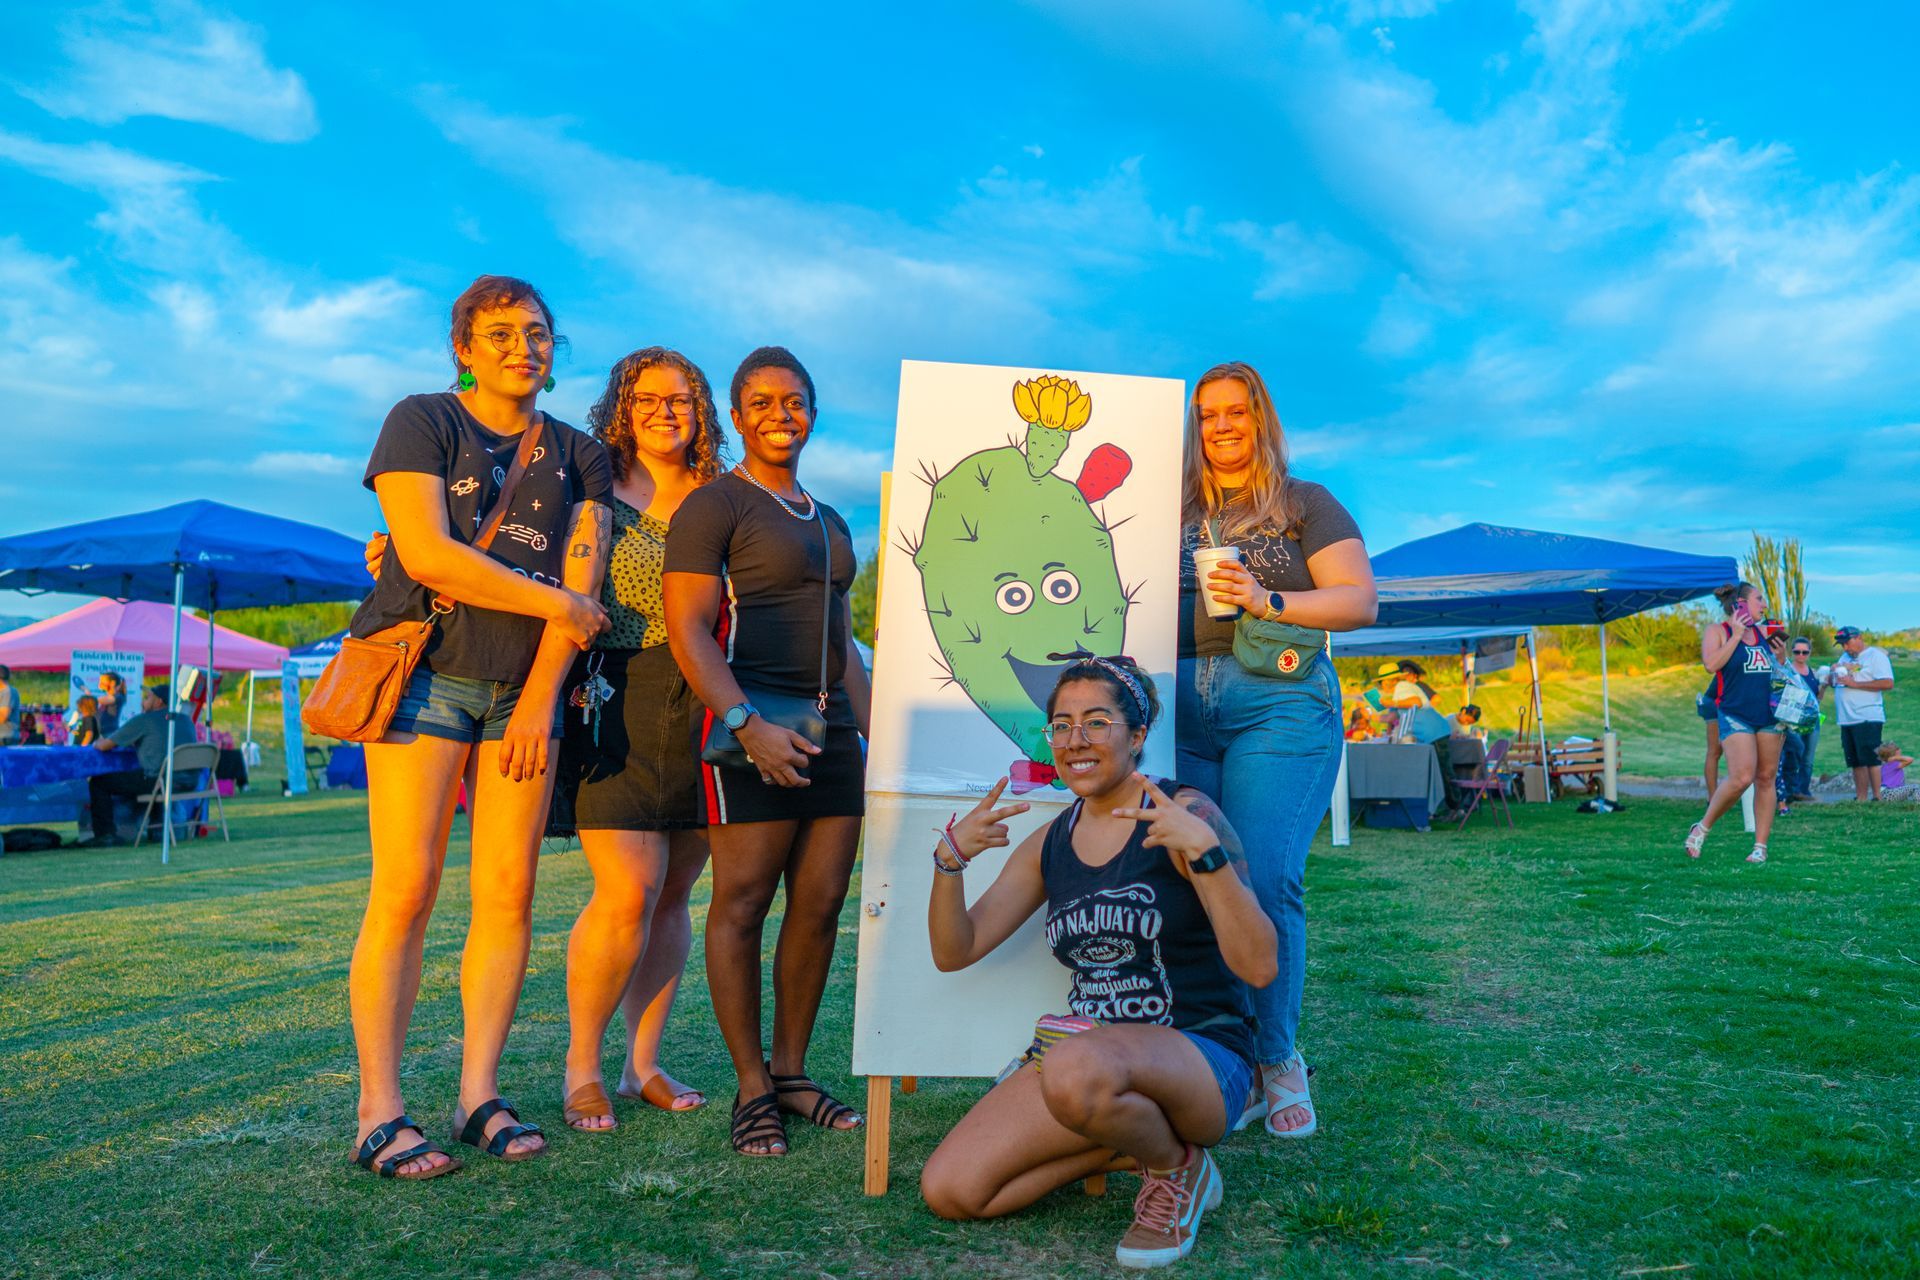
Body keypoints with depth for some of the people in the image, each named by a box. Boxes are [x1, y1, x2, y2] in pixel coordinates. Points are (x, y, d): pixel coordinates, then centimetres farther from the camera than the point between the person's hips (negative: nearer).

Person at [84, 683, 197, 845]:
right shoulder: (186, 720, 16)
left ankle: (106, 834, 4)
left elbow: (103, 746, 4)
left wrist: (97, 742, 27)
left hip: (158, 782, -7)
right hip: (188, 783, 7)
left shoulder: (143, 720, -2)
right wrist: (136, 742, 38)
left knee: (97, 782, 9)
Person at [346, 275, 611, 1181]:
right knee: (406, 889, -8)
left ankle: (480, 1095, 10)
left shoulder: (577, 455, 14)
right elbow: (426, 553, -10)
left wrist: (541, 698, -5)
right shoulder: (422, 422, 3)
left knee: (508, 893, 1)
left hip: (526, 688, 4)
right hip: (427, 672, -4)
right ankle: (379, 1113, -1)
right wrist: (558, 604, -7)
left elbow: (581, 579, 5)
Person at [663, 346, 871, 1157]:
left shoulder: (831, 522, 21)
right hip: (750, 730, -7)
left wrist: (877, 731, 17)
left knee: (820, 906, 6)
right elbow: (687, 631, -10)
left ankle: (791, 1072, 20)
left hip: (831, 731, 7)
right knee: (742, 906, -2)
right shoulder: (714, 506, -1)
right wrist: (749, 726, -21)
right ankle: (752, 1090, 9)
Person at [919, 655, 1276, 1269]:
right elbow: (954, 952, 8)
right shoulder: (1050, 842, 7)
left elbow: (1260, 966, -18)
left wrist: (1205, 852, -30)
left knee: (1076, 1070, -39)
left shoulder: (1185, 814, -10)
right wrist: (950, 859, -10)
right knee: (949, 1190, -8)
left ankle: (1179, 1168, -5)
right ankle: (1133, 1122, 8)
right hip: (1090, 1049, 6)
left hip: (1203, 1052, -6)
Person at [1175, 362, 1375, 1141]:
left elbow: (1360, 602, 2)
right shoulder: (1176, 511, 22)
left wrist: (1268, 601, -11)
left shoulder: (1306, 505, 12)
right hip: (1181, 708, 3)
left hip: (1278, 703, -3)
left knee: (1264, 882, -13)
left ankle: (1277, 1061, 1)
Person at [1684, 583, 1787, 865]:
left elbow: (1778, 671, 25)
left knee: (1766, 779, 4)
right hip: (1735, 714, -6)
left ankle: (1760, 846, 9)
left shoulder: (1764, 632, 16)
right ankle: (1703, 828, 0)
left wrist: (1781, 653, 6)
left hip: (1769, 714, 6)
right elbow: (1711, 663, -18)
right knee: (1741, 778, -19)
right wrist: (1737, 635, -13)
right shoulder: (1716, 630, -1)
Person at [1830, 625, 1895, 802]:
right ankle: (1860, 798, 12)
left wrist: (1855, 683, -18)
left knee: (1871, 760, -8)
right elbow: (1835, 680, 27)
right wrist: (1831, 677, 3)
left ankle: (1877, 797, -6)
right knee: (1856, 762, 9)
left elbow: (1888, 683, -16)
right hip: (1847, 719, 8)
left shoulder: (1875, 655, -4)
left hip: (1868, 719, -8)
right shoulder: (1845, 657, 20)